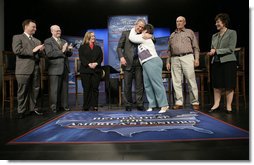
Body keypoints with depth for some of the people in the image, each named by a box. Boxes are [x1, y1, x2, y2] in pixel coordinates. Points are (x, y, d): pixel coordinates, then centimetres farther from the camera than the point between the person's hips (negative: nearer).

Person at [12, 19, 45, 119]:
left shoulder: (37, 41, 23)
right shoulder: (17, 37, 5)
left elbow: (41, 55, 20)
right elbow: (16, 50, -11)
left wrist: (41, 51, -3)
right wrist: (32, 50, -15)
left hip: (35, 69, 5)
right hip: (24, 69, -5)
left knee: (35, 90, 6)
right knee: (23, 91, 0)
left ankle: (33, 108, 16)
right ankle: (21, 111, 10)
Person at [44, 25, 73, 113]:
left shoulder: (64, 41, 18)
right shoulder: (48, 41, 0)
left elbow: (69, 54, 17)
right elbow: (49, 53, -15)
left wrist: (69, 50, -5)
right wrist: (62, 51, -18)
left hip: (65, 68, 6)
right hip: (55, 69, -6)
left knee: (64, 89, 10)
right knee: (54, 89, 0)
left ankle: (64, 105, 20)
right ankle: (54, 107, 10)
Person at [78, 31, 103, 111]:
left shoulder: (98, 47, 20)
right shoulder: (82, 47, 12)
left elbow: (101, 57, 7)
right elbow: (81, 57, -2)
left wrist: (96, 63, -12)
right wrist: (89, 64, -17)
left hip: (96, 70, 2)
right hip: (85, 70, -2)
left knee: (95, 88, -1)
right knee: (86, 88, -2)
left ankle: (95, 106, 4)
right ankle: (86, 106, 4)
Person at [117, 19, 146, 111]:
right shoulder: (126, 33, 10)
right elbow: (119, 47, 5)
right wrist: (121, 57, -10)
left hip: (139, 62, 2)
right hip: (128, 62, -2)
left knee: (139, 84, 0)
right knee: (127, 85, 1)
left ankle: (140, 104, 8)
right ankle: (128, 105, 12)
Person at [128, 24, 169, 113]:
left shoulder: (145, 38, 1)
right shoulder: (143, 39, 30)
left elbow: (131, 37, 3)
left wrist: (133, 29, 18)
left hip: (152, 62, -10)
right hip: (146, 64, 10)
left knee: (157, 84, -12)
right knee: (147, 85, 5)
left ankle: (164, 105, -10)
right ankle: (152, 104, 7)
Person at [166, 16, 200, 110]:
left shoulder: (189, 32, 15)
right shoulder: (172, 35, 22)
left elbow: (195, 47, 8)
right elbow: (169, 50, 21)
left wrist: (196, 58, -4)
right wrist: (168, 61, 12)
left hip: (187, 57, -3)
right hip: (175, 59, 3)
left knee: (191, 81, -6)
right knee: (176, 82, -1)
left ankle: (195, 102, 0)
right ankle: (178, 102, 4)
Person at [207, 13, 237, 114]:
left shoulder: (232, 33, 1)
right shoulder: (214, 36, 16)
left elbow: (231, 49, -8)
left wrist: (216, 51, -13)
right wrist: (211, 53, -5)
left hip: (228, 61, -4)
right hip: (216, 62, 5)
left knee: (229, 86, -1)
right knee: (216, 85, 4)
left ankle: (229, 106, 7)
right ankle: (216, 104, 11)